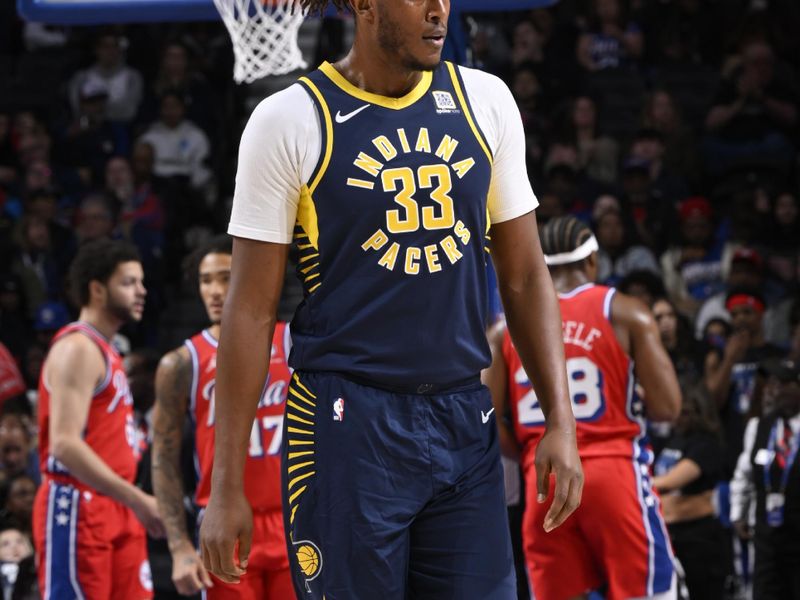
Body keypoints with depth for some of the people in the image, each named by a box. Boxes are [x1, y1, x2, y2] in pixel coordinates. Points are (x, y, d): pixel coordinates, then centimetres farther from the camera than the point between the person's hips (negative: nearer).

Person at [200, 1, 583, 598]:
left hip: (465, 421, 4)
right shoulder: (290, 121, -5)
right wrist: (228, 486, -6)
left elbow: (525, 275, 13)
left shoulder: (485, 102, 7)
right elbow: (252, 309, -4)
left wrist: (561, 420, 4)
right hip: (348, 426, -4)